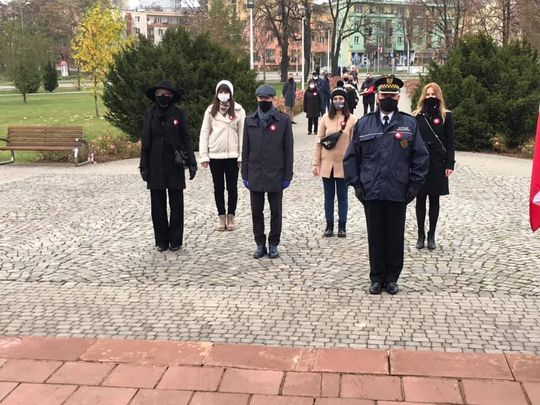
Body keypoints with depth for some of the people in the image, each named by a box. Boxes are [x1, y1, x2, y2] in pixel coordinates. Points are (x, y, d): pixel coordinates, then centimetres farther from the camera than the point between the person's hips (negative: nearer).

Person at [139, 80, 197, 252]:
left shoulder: (178, 114, 1)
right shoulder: (149, 114, 5)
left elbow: (186, 139, 2)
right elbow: (145, 141, 6)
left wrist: (192, 163, -4)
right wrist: (144, 166, 2)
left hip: (174, 166, -1)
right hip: (155, 166, 2)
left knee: (176, 205, 3)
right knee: (158, 205, 5)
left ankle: (175, 240, 12)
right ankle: (161, 241, 14)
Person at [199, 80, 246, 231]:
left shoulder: (238, 110, -1)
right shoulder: (211, 110, 2)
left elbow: (242, 133, -2)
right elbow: (204, 133, 2)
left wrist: (242, 156, -7)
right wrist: (203, 156, -4)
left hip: (232, 155, -1)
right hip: (215, 155, 1)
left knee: (232, 187, 7)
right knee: (218, 187, 9)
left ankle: (231, 216, 20)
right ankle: (221, 216, 20)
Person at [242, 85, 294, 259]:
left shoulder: (283, 120, -2)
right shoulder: (250, 120, 7)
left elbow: (288, 150, -2)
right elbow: (245, 149, 8)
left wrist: (287, 175, -5)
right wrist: (245, 174, 4)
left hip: (275, 175, -2)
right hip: (255, 175, 3)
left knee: (275, 212, 7)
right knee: (256, 212, 8)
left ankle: (273, 244, 20)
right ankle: (260, 244, 20)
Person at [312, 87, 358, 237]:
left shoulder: (351, 119, -4)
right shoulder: (326, 118, 0)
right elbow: (318, 142, 2)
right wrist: (315, 163, -1)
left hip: (343, 164, -1)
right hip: (327, 163, 1)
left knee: (342, 196, 9)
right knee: (328, 196, 10)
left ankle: (342, 226, 18)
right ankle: (329, 225, 20)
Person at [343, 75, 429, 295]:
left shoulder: (409, 124, 5)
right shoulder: (363, 124, 7)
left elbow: (420, 157, 5)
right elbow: (351, 157, 8)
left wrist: (414, 185, -1)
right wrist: (356, 184, 1)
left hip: (398, 193, 0)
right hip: (371, 192, 0)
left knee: (395, 237, 7)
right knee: (375, 237, 7)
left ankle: (391, 278, 21)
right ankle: (377, 278, 20)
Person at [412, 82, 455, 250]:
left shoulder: (446, 116, 3)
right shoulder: (416, 116, 4)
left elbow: (450, 142, 1)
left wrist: (449, 164, -6)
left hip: (437, 163, 0)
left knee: (434, 200, 7)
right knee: (420, 199, 5)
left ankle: (431, 236, 16)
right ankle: (420, 235, 14)